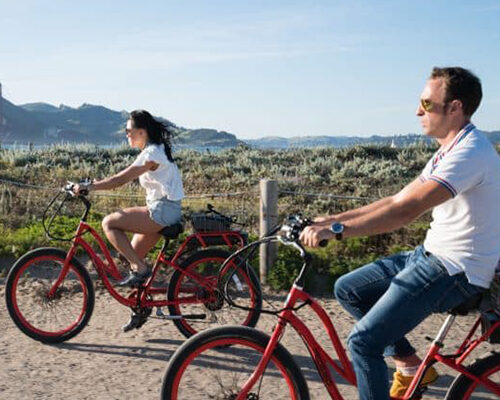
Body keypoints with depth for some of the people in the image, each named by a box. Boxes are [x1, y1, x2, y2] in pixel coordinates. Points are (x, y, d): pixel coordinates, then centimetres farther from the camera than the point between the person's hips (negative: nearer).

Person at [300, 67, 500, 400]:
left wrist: (337, 230, -29)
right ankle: (411, 365, 18)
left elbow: (406, 210, -30)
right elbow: (397, 200, 10)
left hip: (455, 271, -10)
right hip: (432, 254, 10)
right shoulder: (450, 150, 12)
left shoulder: (470, 152, -21)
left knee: (363, 341, -13)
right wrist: (332, 219, 4)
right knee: (348, 289, 10)